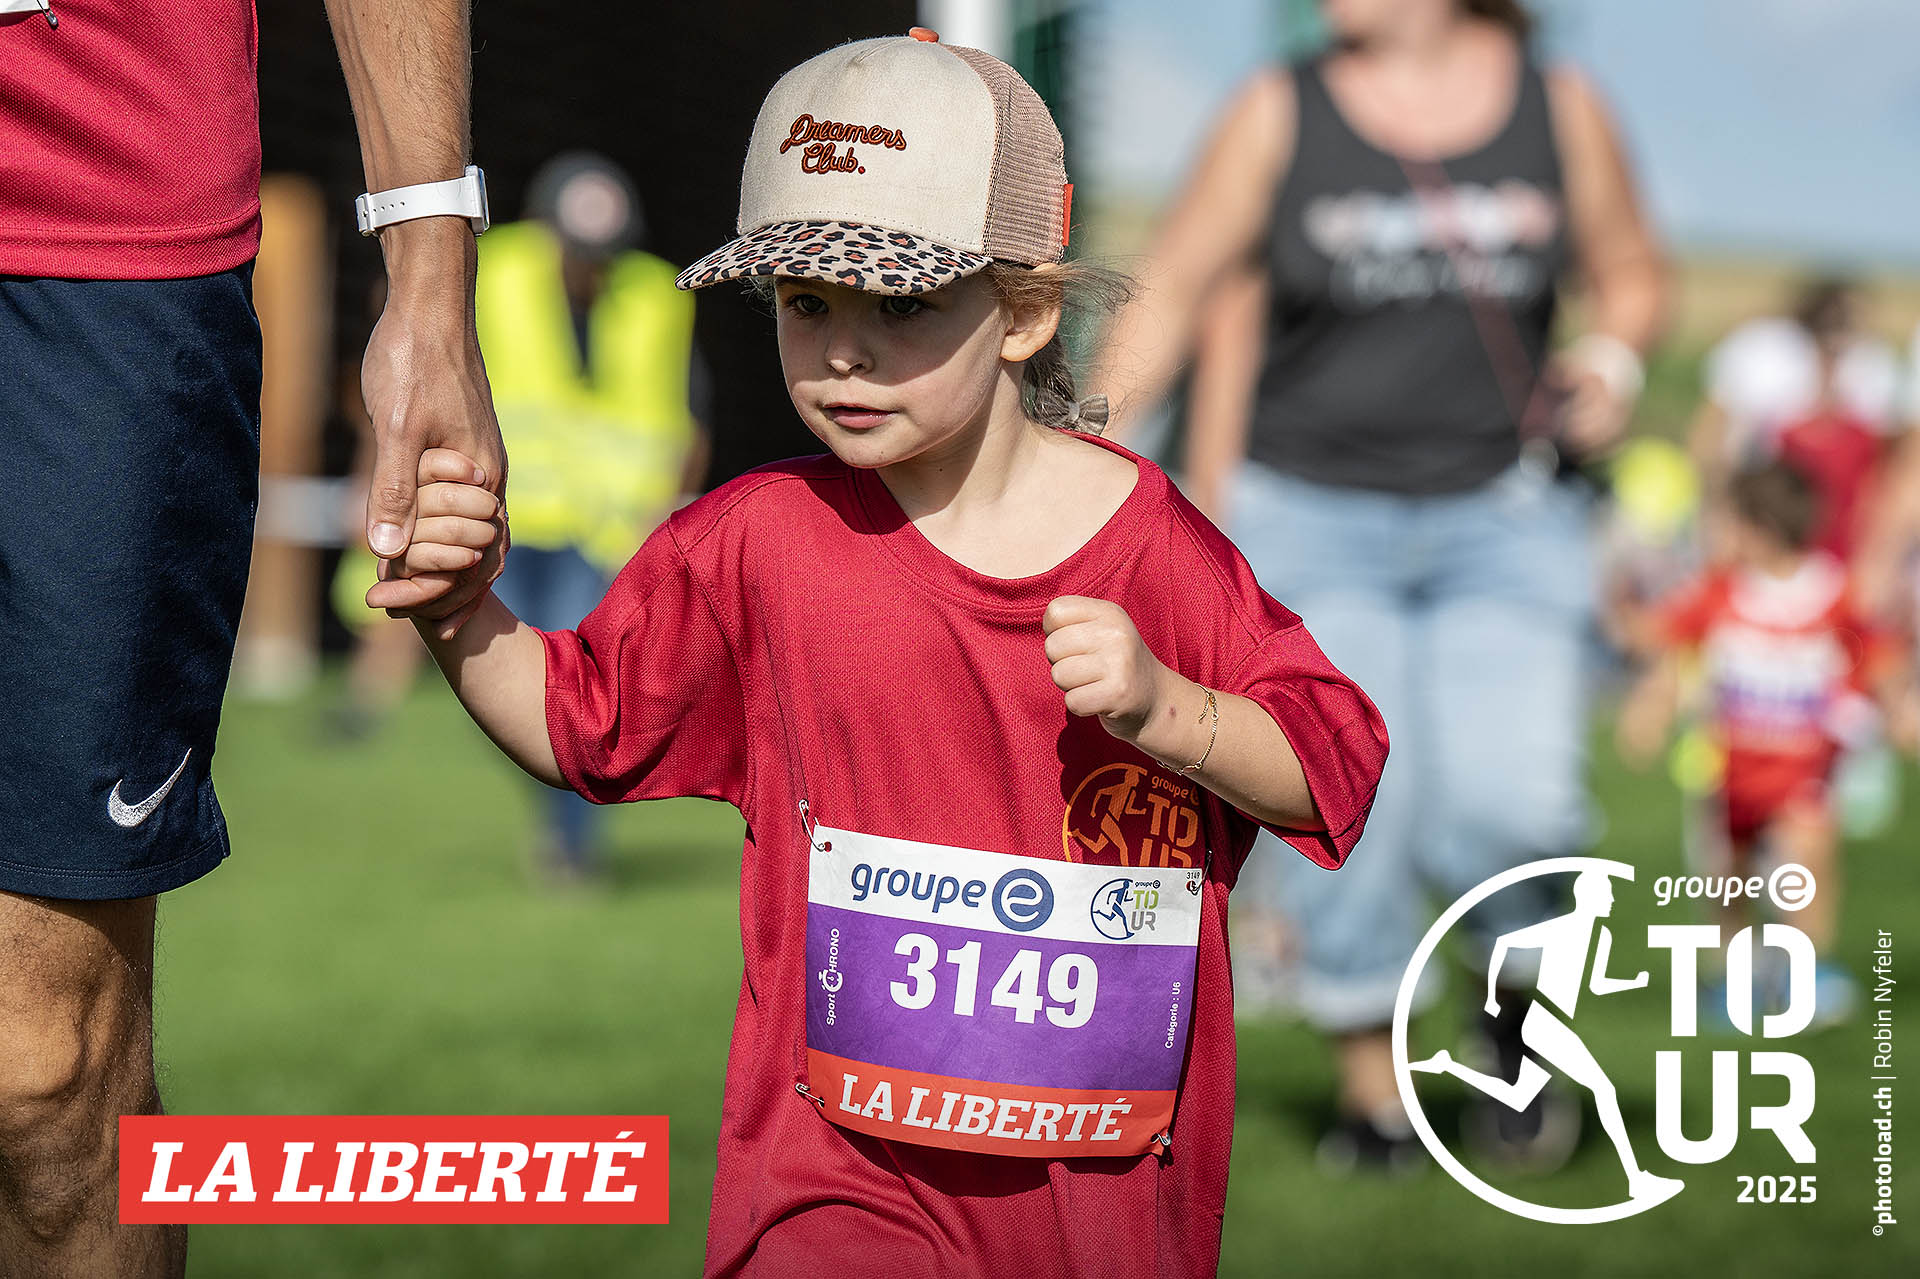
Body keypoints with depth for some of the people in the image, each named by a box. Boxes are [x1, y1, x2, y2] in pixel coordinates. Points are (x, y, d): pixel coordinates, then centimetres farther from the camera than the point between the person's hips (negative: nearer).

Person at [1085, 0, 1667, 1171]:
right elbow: (1172, 293, 4)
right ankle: (1372, 1091, 10)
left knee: (1508, 805, -15)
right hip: (1314, 519, 0)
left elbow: (1633, 274, 16)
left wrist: (1615, 358, -5)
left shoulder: (1560, 109, 4)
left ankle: (1514, 1013, 17)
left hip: (1502, 525, 0)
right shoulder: (1281, 116, 2)